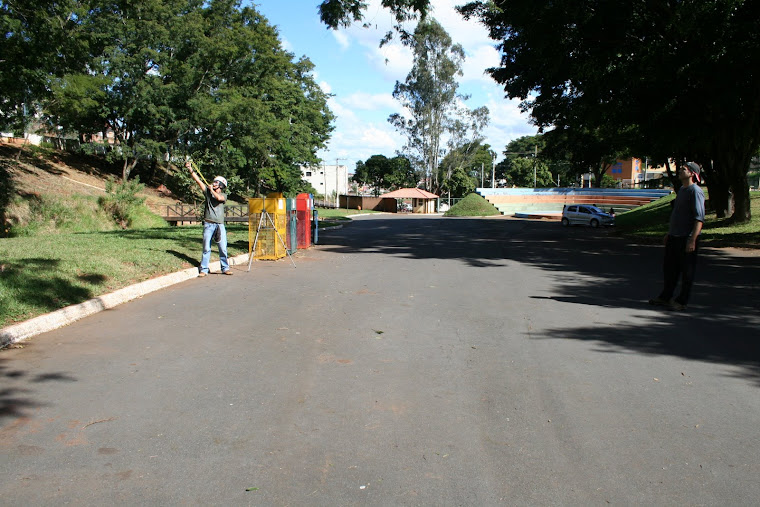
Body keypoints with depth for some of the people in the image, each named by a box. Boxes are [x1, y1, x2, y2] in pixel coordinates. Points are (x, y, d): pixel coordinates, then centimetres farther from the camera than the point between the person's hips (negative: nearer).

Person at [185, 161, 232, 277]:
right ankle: (204, 269, 3)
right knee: (206, 248, 0)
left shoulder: (224, 195, 11)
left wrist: (212, 190, -2)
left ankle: (225, 268, 10)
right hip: (208, 224, 1)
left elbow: (219, 198, -13)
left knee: (223, 248, -1)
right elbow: (198, 180, 6)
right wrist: (190, 169, -1)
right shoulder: (208, 192, 14)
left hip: (220, 225, -1)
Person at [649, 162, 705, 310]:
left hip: (687, 238, -9)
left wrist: (692, 240, -24)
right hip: (674, 237, 9)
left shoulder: (695, 191, -13)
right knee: (669, 268, 14)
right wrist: (669, 233, 23)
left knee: (687, 271, 1)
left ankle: (682, 302, 9)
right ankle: (665, 297, 25)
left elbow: (699, 218, -19)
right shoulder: (681, 189, 15)